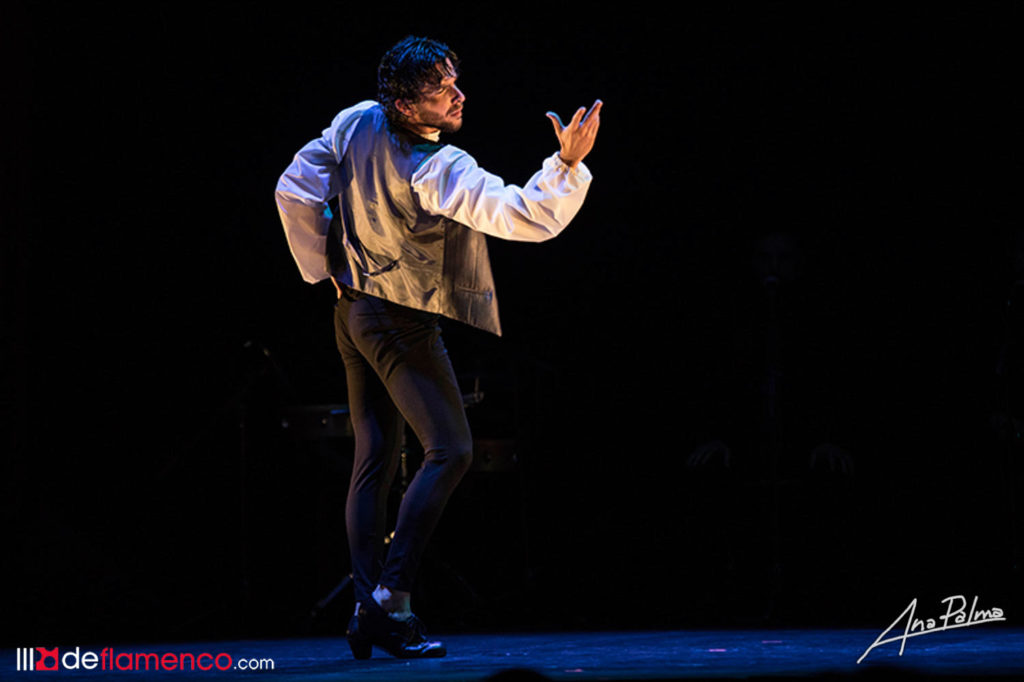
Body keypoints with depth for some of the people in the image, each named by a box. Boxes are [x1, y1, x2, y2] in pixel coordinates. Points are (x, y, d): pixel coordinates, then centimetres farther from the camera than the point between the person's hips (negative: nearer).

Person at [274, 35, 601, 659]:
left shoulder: (356, 125, -3)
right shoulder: (437, 171, -26)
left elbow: (295, 190, 5)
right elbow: (525, 218, -33)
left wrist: (325, 269, 12)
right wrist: (568, 163, -42)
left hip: (353, 309, 8)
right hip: (403, 325, -8)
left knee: (375, 458, 10)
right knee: (451, 451, -4)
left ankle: (367, 608, 9)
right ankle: (390, 597, -11)